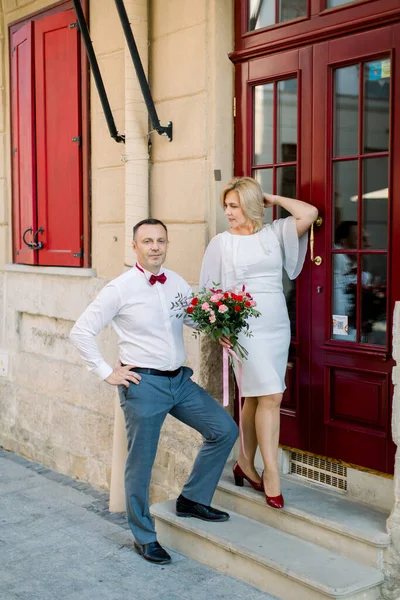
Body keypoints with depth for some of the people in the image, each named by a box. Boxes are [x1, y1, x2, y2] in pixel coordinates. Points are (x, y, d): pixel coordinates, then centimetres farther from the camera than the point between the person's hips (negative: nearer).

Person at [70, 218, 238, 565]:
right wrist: (107, 373, -9)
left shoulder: (177, 283, 6)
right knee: (141, 462, 4)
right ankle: (144, 537, 23)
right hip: (143, 383, -6)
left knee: (225, 430, 4)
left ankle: (192, 500, 22)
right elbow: (81, 332, -7)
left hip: (180, 380, 6)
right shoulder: (120, 289, -10)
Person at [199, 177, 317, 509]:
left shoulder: (274, 233, 6)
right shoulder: (221, 242, 1)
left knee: (256, 398, 11)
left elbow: (310, 213, -5)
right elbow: (212, 290, 1)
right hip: (245, 328, -3)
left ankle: (246, 463, 25)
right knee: (270, 396, -11)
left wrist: (273, 199, 4)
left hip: (278, 325, 4)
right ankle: (271, 474, -3)